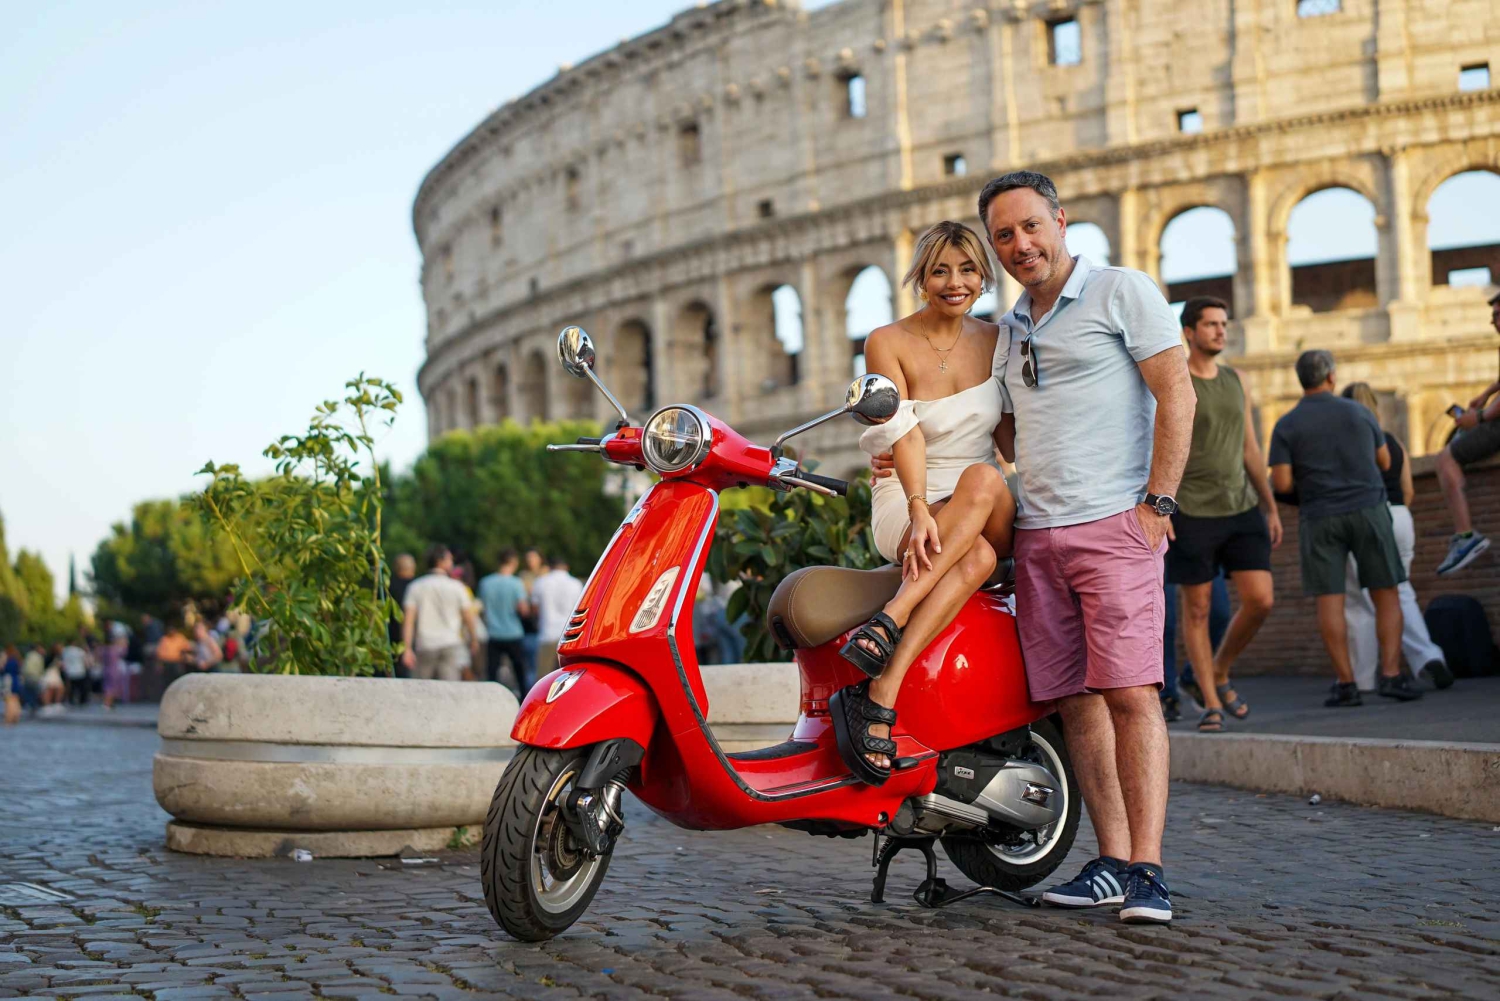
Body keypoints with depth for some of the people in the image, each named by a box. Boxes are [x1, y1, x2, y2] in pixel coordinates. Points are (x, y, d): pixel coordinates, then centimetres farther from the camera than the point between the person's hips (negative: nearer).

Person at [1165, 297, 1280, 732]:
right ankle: (1211, 704, 10)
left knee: (1260, 599, -6)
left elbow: (1251, 450, 18)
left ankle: (1220, 672, 17)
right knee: (1197, 608, 1)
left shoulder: (1235, 382, 14)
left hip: (1241, 509, 5)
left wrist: (1270, 507, 17)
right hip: (1191, 513, -5)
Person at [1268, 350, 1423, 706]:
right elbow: (1384, 462, 15)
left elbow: (1281, 484, -8)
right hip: (1368, 510, 1)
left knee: (1329, 601, 0)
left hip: (1320, 518, -1)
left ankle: (1345, 683, -4)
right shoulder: (1359, 412, 3)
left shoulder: (1286, 426, -2)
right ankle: (1391, 675, -5)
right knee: (1386, 595, 5)